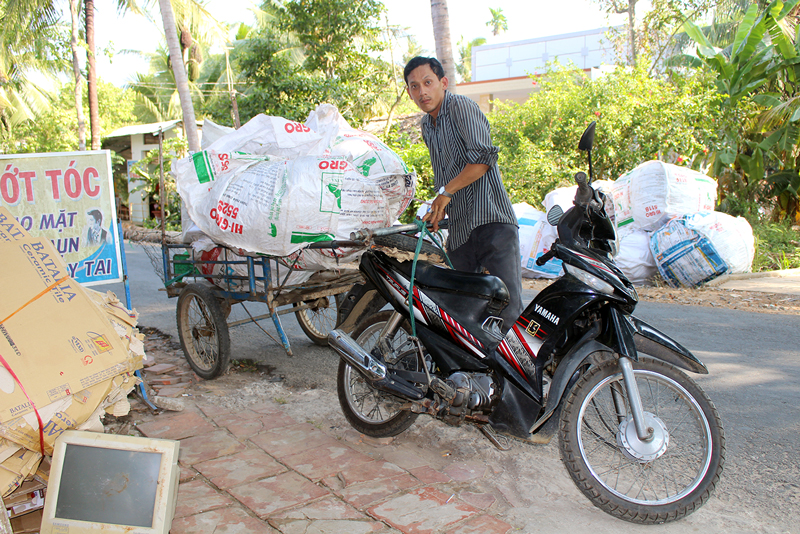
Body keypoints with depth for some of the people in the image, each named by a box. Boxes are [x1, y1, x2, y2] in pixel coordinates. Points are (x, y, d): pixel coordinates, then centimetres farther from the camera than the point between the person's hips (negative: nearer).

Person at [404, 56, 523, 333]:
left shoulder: (461, 106, -4)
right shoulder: (427, 126, 22)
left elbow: (484, 156, -17)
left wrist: (446, 192, -13)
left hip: (491, 220, -8)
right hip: (459, 228, 8)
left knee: (508, 309, -13)